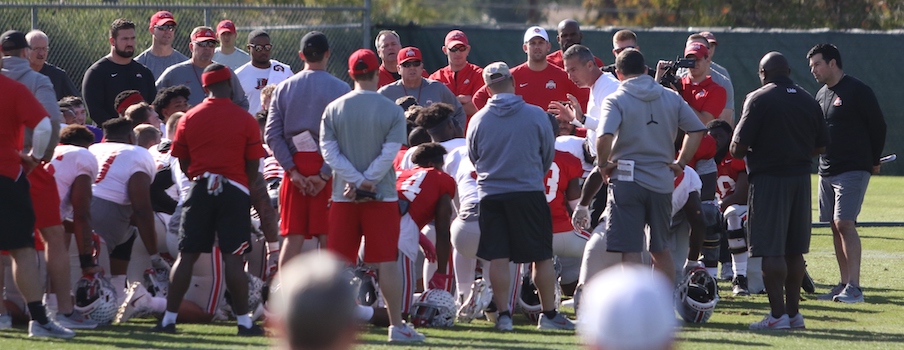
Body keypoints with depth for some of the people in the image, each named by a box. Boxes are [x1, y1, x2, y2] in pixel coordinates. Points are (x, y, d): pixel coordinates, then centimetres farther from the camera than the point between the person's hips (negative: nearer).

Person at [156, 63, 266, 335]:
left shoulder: (189, 118, 3)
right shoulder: (245, 119, -3)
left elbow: (183, 163, 9)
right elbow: (253, 165, 0)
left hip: (200, 189, 2)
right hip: (235, 191, -2)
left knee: (187, 256, 4)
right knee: (233, 258, -1)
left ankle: (169, 319, 3)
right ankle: (244, 321, -1)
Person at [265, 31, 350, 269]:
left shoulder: (284, 88, 7)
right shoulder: (340, 89, -3)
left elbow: (272, 134, -1)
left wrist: (292, 170, -4)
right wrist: (325, 174, -10)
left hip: (295, 168, 3)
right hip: (326, 167, -3)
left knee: (293, 238, 4)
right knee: (328, 239, 0)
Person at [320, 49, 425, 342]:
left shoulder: (334, 109, 2)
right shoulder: (392, 111, -4)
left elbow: (328, 150, -5)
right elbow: (389, 153, -12)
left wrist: (356, 181, -9)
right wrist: (367, 181, -10)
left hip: (343, 197, 2)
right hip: (382, 196, -2)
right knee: (387, 262, 1)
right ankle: (396, 325, 2)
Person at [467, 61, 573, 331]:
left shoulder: (478, 121, -3)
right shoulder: (536, 116, -6)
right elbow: (549, 155, 6)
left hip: (491, 195, 1)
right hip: (529, 192, -1)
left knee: (498, 258, 5)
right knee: (542, 256, 7)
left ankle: (503, 314, 3)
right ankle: (549, 314, 10)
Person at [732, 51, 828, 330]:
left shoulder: (759, 99, -9)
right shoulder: (809, 101, 9)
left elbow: (739, 145, -13)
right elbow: (821, 147, 12)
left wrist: (738, 153, 10)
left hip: (769, 179, -6)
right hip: (801, 177, 6)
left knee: (772, 251, -5)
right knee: (794, 251, 12)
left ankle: (778, 314, -8)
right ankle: (793, 312, 15)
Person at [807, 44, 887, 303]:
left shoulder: (857, 91, -9)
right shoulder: (821, 95, 15)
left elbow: (878, 126, -5)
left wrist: (873, 161, 2)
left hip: (853, 170, -8)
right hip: (826, 171, 8)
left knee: (844, 224, -16)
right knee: (836, 226, 8)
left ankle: (854, 287, -17)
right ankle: (844, 284, 13)